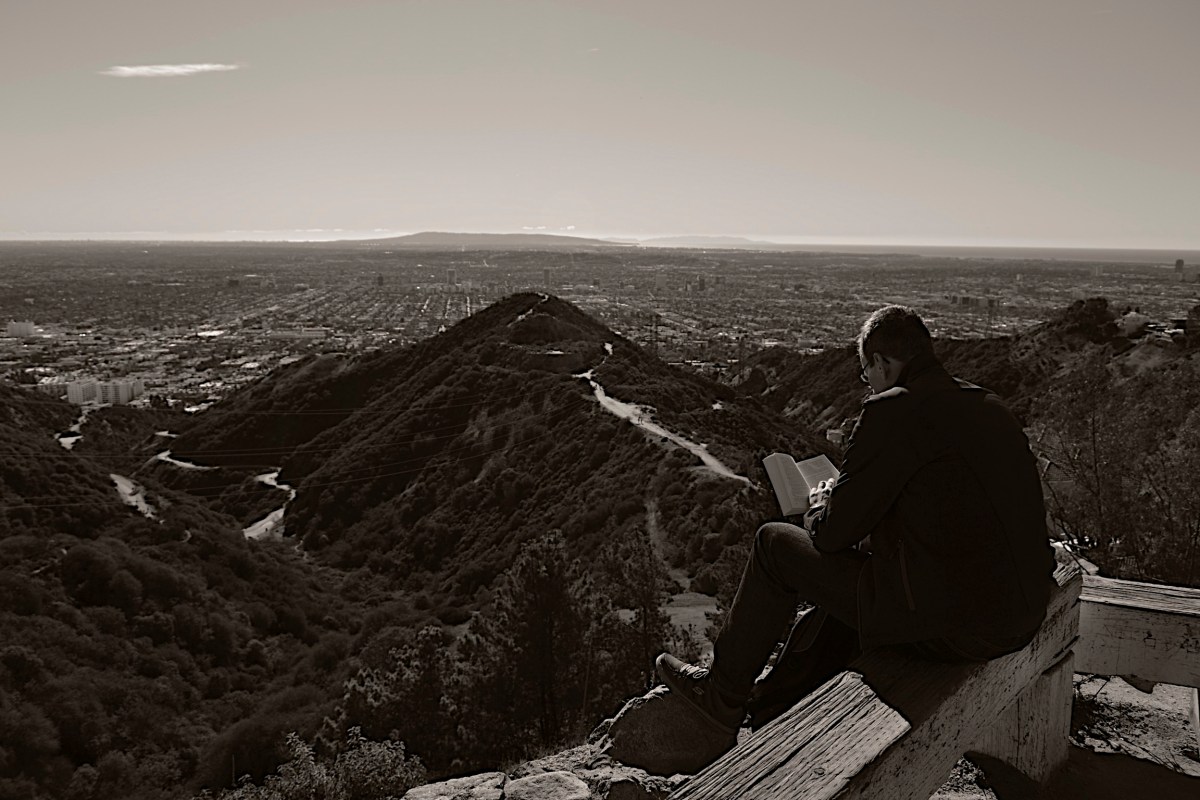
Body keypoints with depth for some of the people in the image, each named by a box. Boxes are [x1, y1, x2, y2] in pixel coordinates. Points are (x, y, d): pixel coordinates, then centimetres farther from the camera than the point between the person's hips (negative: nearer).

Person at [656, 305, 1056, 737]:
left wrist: (820, 505, 13)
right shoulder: (989, 406, 11)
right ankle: (768, 714, 36)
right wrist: (843, 502, 21)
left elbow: (832, 533, -11)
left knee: (775, 544, 8)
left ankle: (723, 693, 26)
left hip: (947, 625, -9)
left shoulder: (892, 411, -14)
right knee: (848, 565, 29)